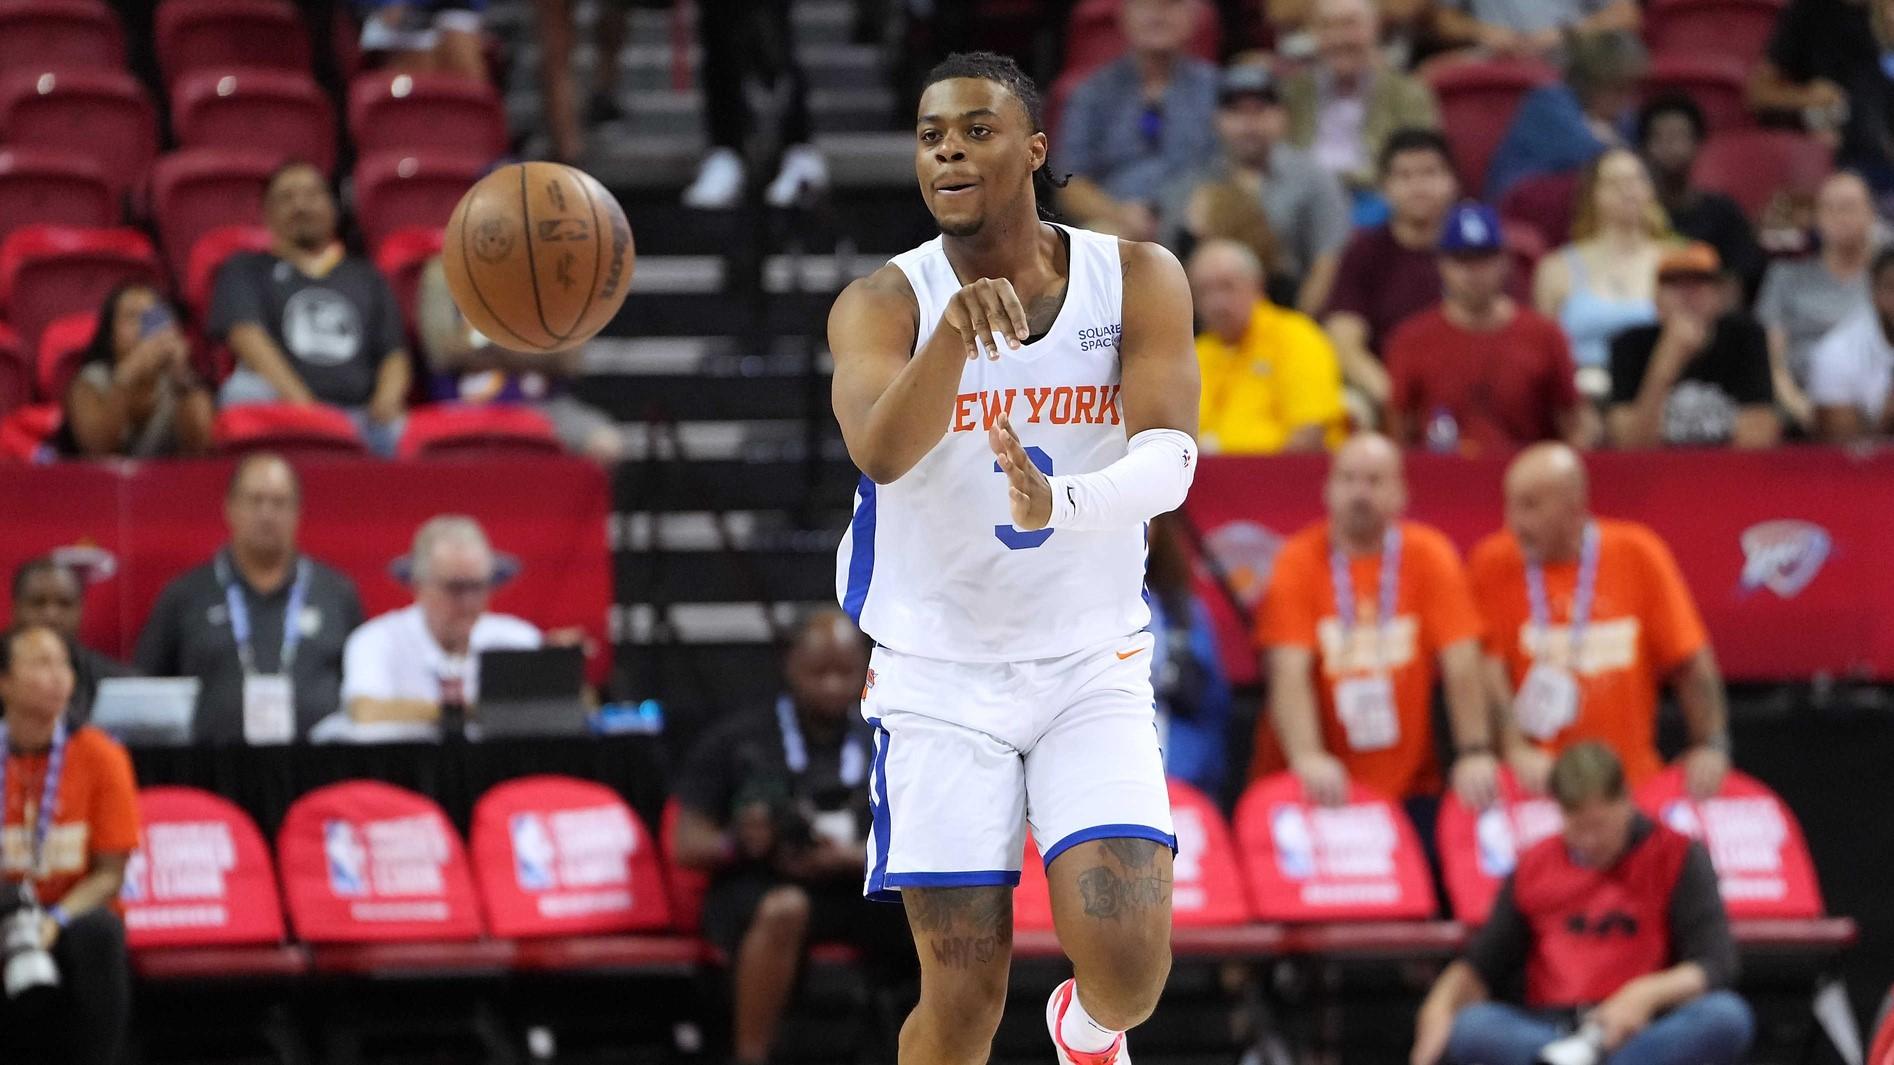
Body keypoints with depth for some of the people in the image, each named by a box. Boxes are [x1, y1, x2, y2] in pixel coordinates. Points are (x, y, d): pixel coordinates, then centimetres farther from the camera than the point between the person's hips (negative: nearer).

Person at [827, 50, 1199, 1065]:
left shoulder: (1138, 281, -5)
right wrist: (955, 329, -47)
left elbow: (1168, 460, -19)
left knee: (1128, 964, -13)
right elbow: (882, 453, -29)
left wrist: (1064, 503, -40)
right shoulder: (883, 304, -9)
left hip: (1092, 666, 1)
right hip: (939, 676, -1)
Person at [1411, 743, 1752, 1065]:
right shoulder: (1533, 866, 13)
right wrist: (1441, 1004, -7)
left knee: (1727, 1017, -35)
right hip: (1548, 1028, 1)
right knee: (1467, 1028, -31)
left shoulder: (1677, 856, 5)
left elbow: (1716, 966, -4)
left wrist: (1647, 994, -22)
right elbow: (1482, 966, 15)